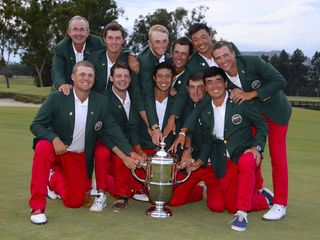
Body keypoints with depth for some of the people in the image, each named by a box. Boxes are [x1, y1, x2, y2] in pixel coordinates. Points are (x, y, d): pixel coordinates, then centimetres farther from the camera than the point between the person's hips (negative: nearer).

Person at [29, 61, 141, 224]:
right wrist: (55, 139, -33)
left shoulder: (101, 102, -7)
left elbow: (111, 130, -4)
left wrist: (130, 153, -15)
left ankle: (56, 180, 35)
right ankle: (37, 207, -26)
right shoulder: (57, 98, -15)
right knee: (43, 148, -38)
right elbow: (36, 125, -14)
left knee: (75, 202, -1)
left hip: (79, 156, 3)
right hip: (55, 148, -3)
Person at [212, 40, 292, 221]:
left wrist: (251, 94, -32)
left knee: (277, 153, -6)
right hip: (252, 112, 4)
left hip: (275, 109, -4)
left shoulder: (253, 62, -27)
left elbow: (281, 82, -28)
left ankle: (280, 204, 0)